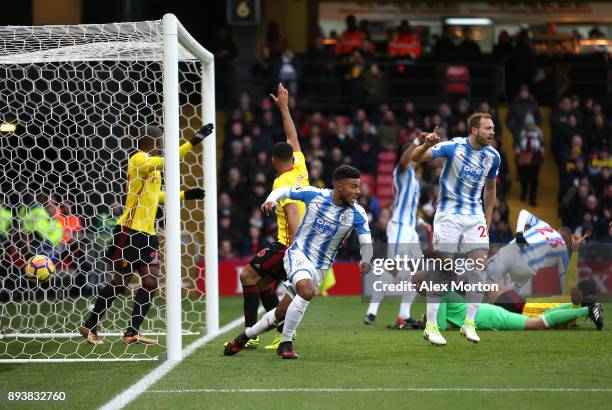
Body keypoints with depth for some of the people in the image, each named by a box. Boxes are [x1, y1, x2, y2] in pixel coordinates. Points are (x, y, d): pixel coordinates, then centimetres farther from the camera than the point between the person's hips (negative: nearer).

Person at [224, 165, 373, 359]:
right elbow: (283, 191, 4)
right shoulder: (314, 195, -11)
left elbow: (366, 242, -16)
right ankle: (286, 343, -16)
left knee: (280, 315, 5)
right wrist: (271, 199, -18)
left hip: (320, 268, 3)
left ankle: (245, 336, 30)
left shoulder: (357, 213, -10)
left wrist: (365, 261, -37)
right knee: (307, 291, -33)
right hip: (298, 254, -3)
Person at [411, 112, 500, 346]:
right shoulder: (454, 147, -14)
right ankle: (431, 326, 0)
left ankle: (469, 323, 2)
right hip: (449, 214, -4)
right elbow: (415, 158, -18)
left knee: (480, 264, -7)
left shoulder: (492, 156, 1)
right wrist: (427, 145, -39)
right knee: (444, 267, -6)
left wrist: (488, 220, 17)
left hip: (475, 216, 4)